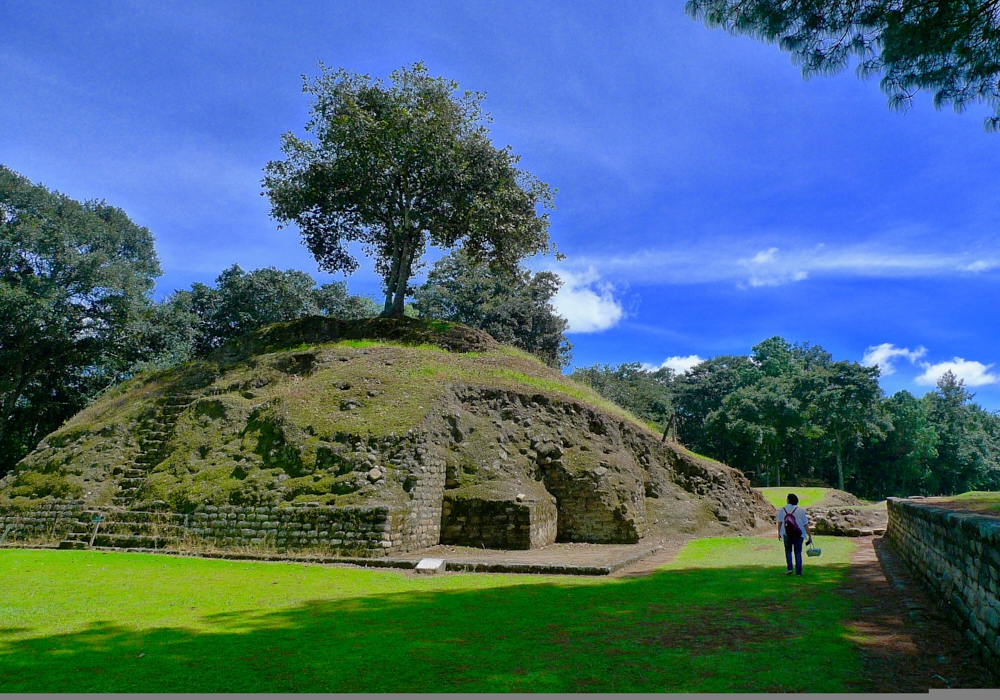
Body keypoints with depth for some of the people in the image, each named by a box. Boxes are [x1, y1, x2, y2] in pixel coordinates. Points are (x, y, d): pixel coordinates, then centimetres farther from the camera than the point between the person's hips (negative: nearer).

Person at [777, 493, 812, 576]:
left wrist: (779, 533, 14)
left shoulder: (782, 509, -1)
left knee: (788, 551, 17)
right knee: (798, 552, 9)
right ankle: (798, 572, 9)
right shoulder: (800, 510, -3)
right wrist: (809, 536, 3)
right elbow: (805, 524, -3)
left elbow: (779, 522, 3)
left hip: (786, 534, 0)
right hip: (798, 534, 0)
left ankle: (789, 568, 3)